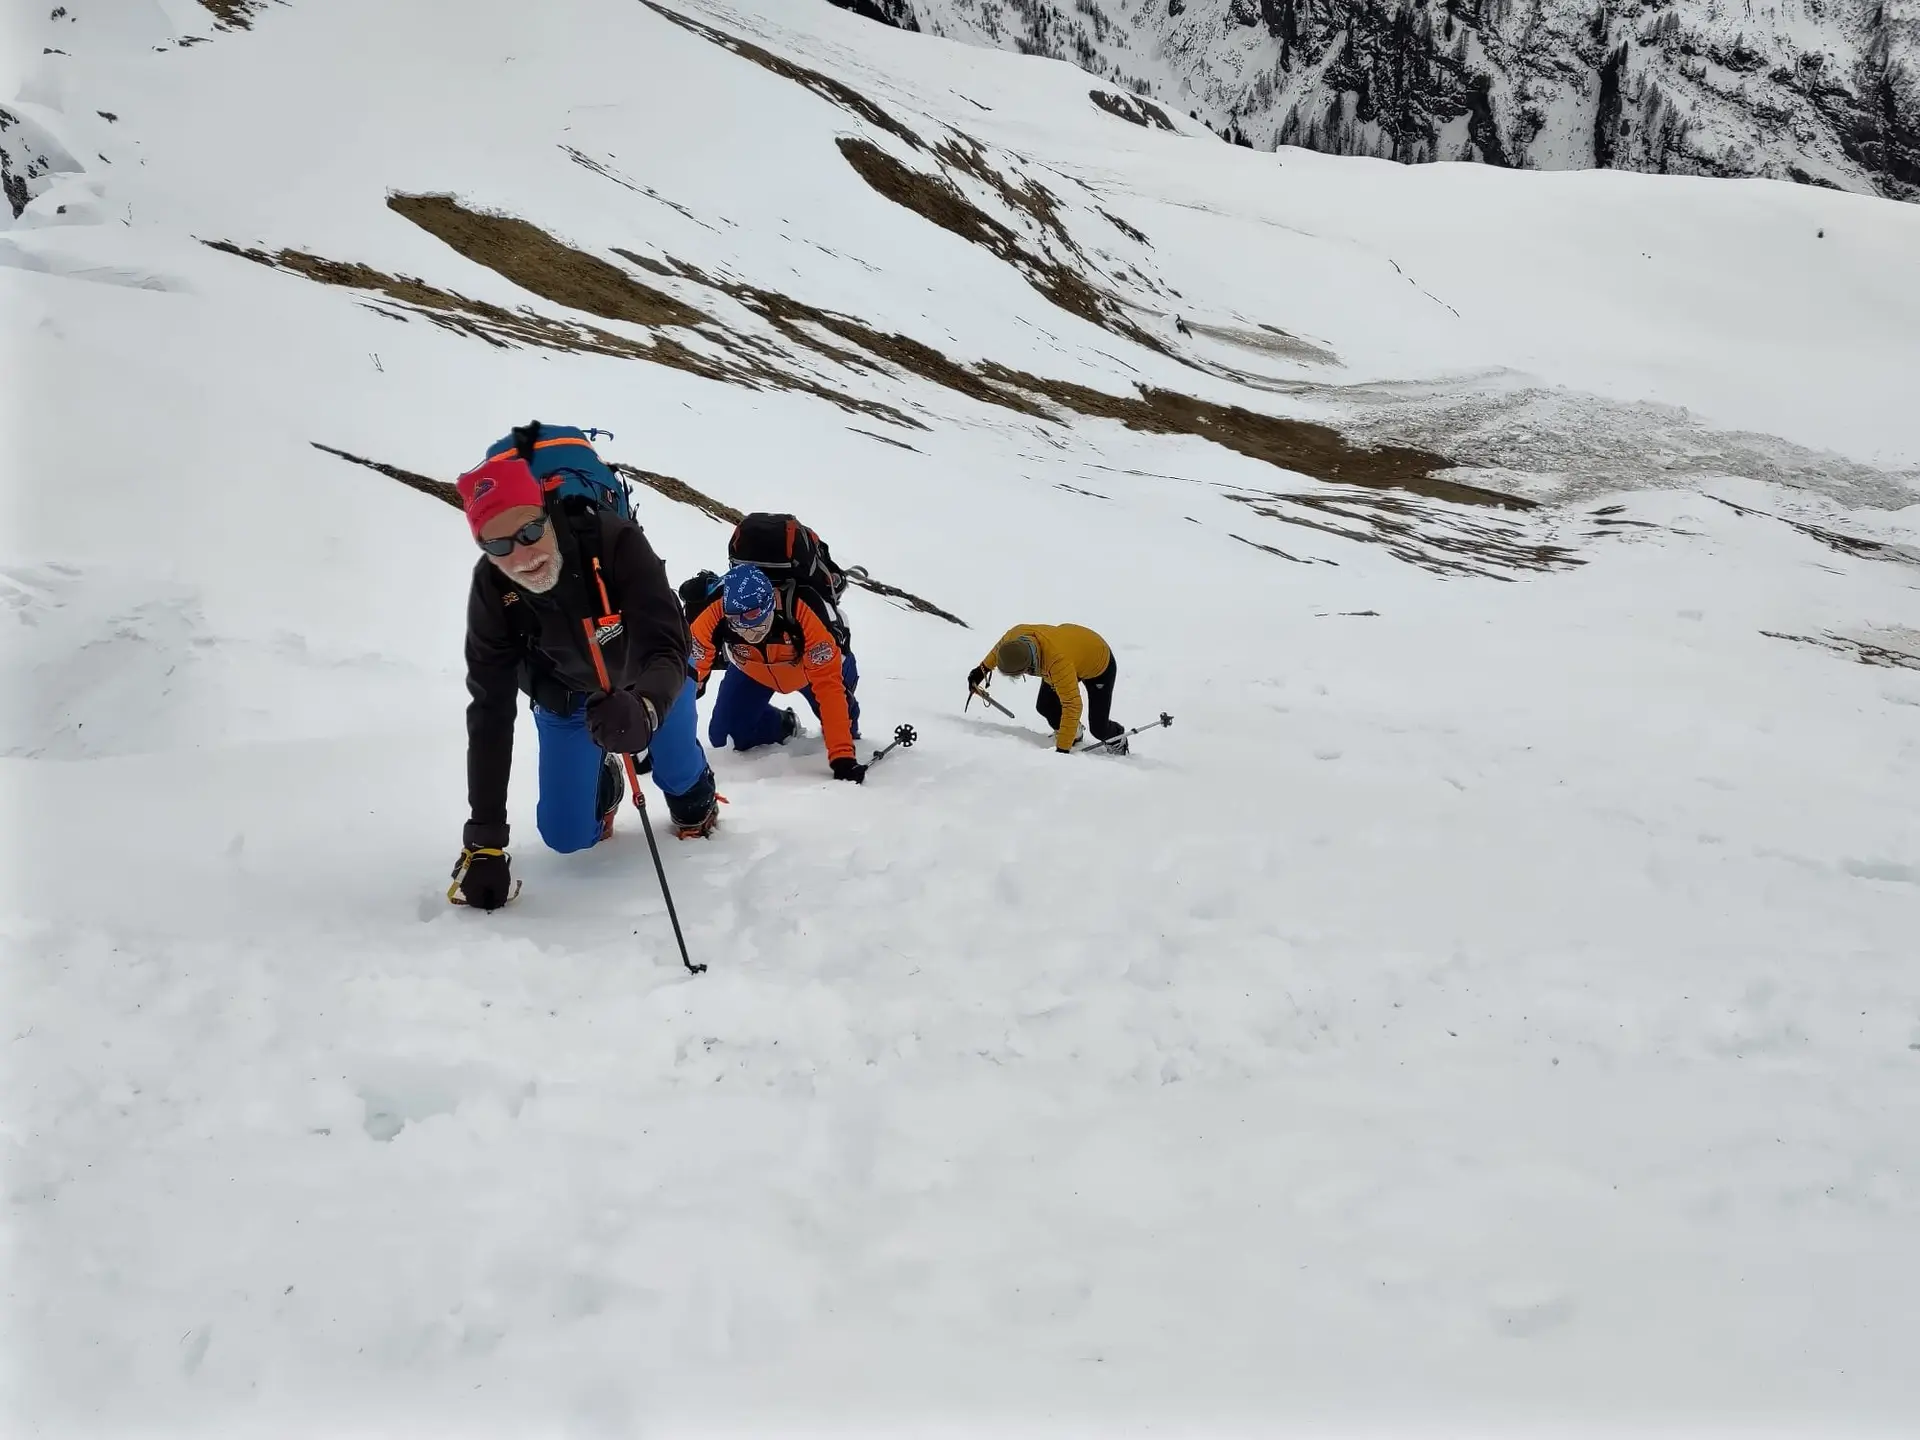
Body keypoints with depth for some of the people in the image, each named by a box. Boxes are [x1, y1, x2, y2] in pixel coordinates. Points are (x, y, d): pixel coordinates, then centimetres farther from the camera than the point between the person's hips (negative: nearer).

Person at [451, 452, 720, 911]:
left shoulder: (616, 543, -42)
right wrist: (484, 840, -30)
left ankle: (695, 803, 44)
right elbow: (490, 714, -28)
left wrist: (642, 706, -72)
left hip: (648, 675, -1)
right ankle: (604, 785, 39)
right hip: (566, 694, 1)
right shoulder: (491, 591, -33)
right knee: (565, 837, 3)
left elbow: (667, 652, -47)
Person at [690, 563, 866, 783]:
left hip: (811, 664, 0)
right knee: (723, 738, -9)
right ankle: (784, 725, 23)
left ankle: (848, 733, 13)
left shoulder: (801, 616, -45)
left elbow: (829, 687, -44)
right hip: (751, 672, 0)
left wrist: (842, 757, -48)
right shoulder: (715, 616, -39)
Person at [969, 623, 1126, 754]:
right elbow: (1001, 646, -1)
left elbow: (1071, 707, -43)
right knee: (1044, 706, -5)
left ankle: (1117, 736, 30)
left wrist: (1062, 749, -40)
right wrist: (982, 669, 9)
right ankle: (1074, 733, 24)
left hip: (1100, 664, -7)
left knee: (1099, 730, -6)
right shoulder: (1017, 634, -29)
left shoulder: (1058, 663, -49)